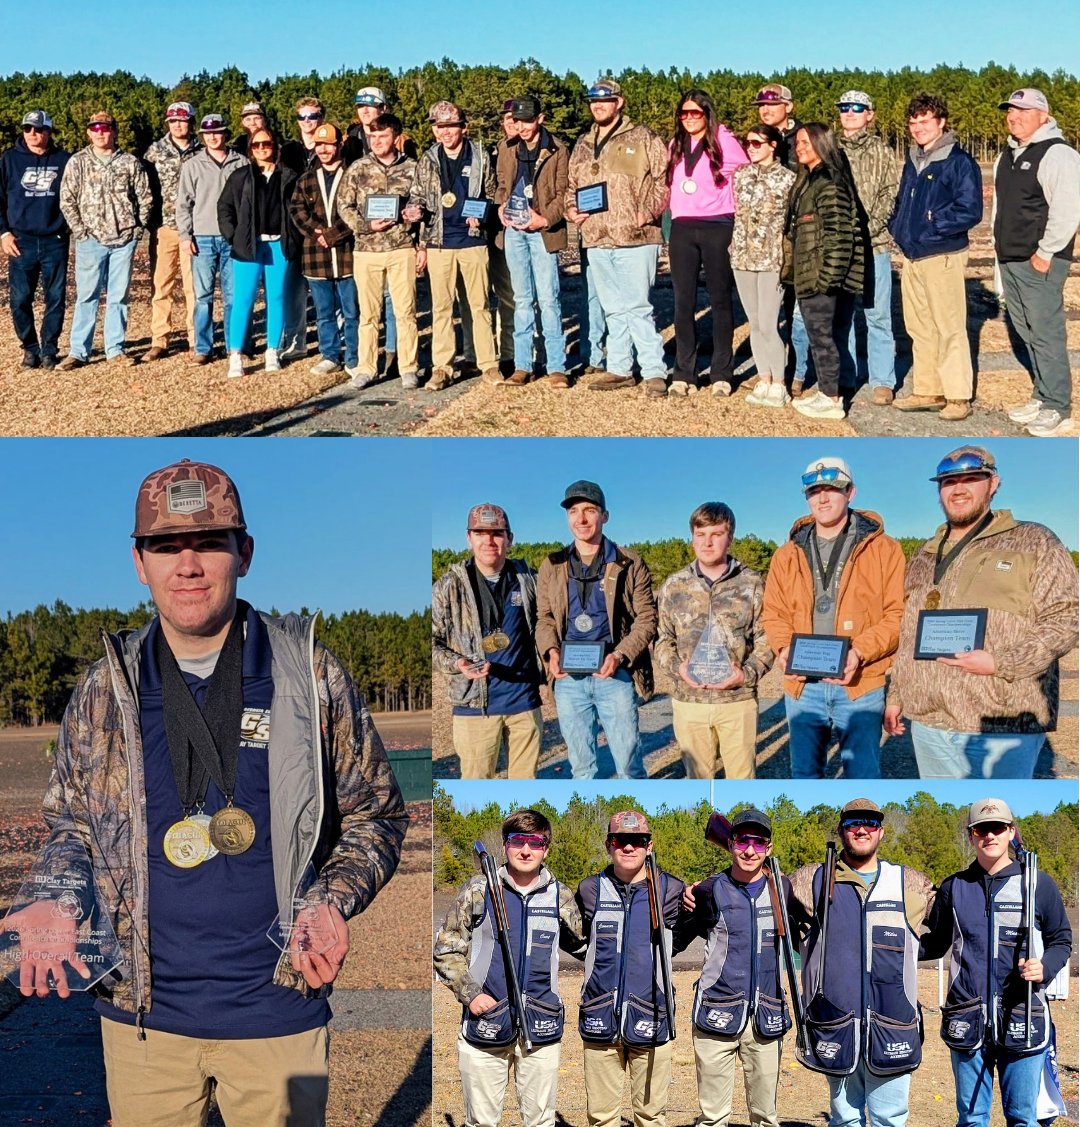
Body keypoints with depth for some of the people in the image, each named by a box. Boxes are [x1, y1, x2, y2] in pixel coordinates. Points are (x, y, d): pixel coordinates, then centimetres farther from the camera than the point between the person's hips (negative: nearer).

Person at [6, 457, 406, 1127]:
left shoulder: (310, 676, -3)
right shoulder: (103, 693, 2)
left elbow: (376, 814, 5)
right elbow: (71, 823, 14)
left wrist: (333, 901, -12)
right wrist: (56, 904, -6)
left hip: (279, 1009, -1)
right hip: (141, 1013, 2)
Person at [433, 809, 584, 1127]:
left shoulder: (560, 896, 5)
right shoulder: (477, 890, 0)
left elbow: (583, 944, 16)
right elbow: (446, 950, 2)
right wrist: (470, 993, -9)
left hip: (542, 1026, 1)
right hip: (485, 1024, -1)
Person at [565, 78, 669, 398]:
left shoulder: (642, 138, 0)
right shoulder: (583, 145, 18)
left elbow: (663, 179, -5)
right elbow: (571, 185, 26)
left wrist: (647, 212, -14)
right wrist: (571, 209, 7)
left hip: (636, 237, -6)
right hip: (596, 239, 6)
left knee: (637, 306, -8)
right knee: (613, 308, 12)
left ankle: (654, 371, -3)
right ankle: (619, 369, 20)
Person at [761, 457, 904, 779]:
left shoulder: (883, 549, 2)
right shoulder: (787, 555, 12)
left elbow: (898, 613, -4)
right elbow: (773, 613, 13)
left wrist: (861, 651, -18)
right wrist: (785, 648, -8)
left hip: (860, 685, -3)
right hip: (802, 686, 3)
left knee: (863, 774, 0)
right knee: (804, 773, 12)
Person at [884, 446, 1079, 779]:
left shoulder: (1033, 542, 0)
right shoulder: (924, 555, 19)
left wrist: (1000, 663, -18)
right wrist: (895, 696, 20)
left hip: (1003, 728, -6)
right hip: (928, 724, 6)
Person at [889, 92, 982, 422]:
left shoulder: (959, 162, -10)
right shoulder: (912, 161, 14)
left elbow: (970, 210, -17)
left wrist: (931, 228, -17)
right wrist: (897, 228, 7)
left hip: (943, 256, -8)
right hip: (911, 256, 8)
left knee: (949, 328, -4)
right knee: (919, 329, 13)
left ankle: (958, 396, 2)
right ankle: (926, 391, 23)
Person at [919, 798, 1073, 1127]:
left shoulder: (1039, 884, 3)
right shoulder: (954, 887, 9)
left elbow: (1061, 939, 8)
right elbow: (936, 944, 17)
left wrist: (1045, 967, -13)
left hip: (1022, 1022, -2)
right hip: (967, 1021, 2)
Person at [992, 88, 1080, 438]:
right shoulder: (1007, 155, 17)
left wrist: (1045, 253, -19)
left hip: (1040, 262, -9)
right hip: (1009, 259, 9)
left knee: (1045, 333, -8)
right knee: (1026, 330, 13)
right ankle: (1042, 396, 23)